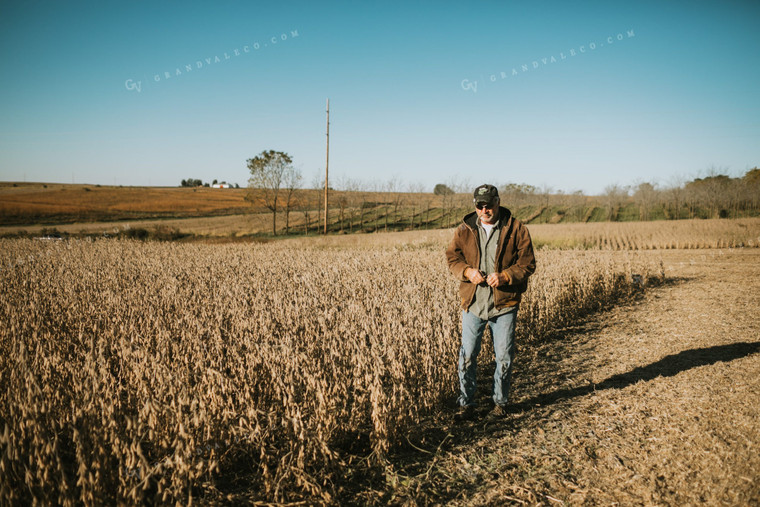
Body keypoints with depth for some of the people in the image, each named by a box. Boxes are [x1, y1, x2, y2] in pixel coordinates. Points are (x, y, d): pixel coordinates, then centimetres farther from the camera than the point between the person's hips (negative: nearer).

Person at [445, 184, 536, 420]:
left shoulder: (516, 229, -3)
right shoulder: (464, 230, 4)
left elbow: (527, 263, -3)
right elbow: (452, 257, 7)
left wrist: (504, 276, -20)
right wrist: (467, 271, -14)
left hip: (504, 303, -1)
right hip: (473, 302, 2)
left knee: (504, 357, 8)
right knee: (467, 355, 4)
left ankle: (500, 402, 26)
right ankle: (466, 404, 17)